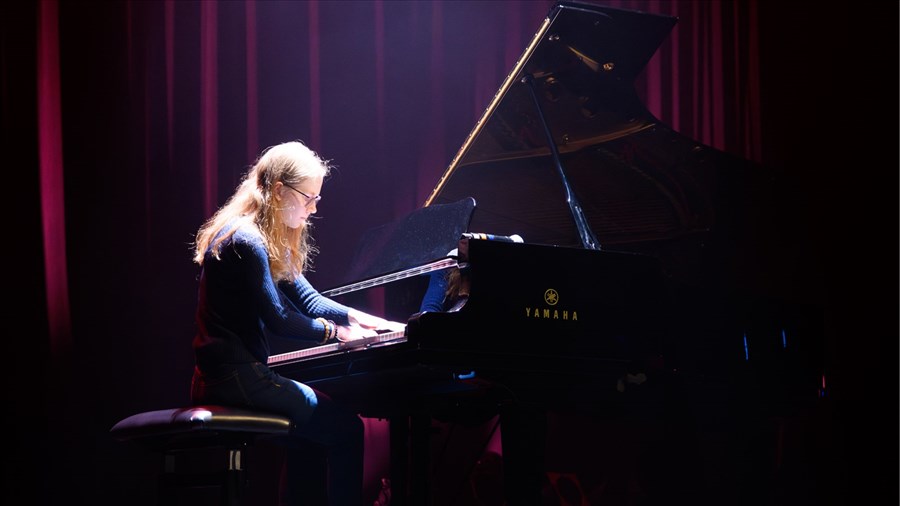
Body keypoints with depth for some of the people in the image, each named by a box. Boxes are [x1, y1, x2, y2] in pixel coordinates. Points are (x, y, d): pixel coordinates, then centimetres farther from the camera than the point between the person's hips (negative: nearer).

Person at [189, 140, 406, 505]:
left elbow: (306, 298, 14)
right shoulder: (245, 241, -16)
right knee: (345, 428, -9)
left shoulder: (264, 240, 16)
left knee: (307, 430, 28)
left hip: (236, 374, 11)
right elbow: (277, 320, -17)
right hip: (234, 376, -11)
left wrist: (368, 321, 4)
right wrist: (335, 332, -4)